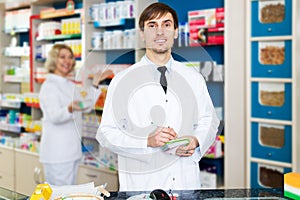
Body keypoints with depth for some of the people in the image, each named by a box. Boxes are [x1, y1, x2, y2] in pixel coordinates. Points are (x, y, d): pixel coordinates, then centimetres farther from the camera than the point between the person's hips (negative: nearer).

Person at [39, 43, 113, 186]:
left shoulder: (70, 85, 15)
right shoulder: (49, 86, -11)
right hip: (57, 152, -9)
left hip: (72, 147, 9)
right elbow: (54, 116, -23)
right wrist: (70, 109, -43)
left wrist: (95, 85, 20)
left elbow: (87, 107, 22)